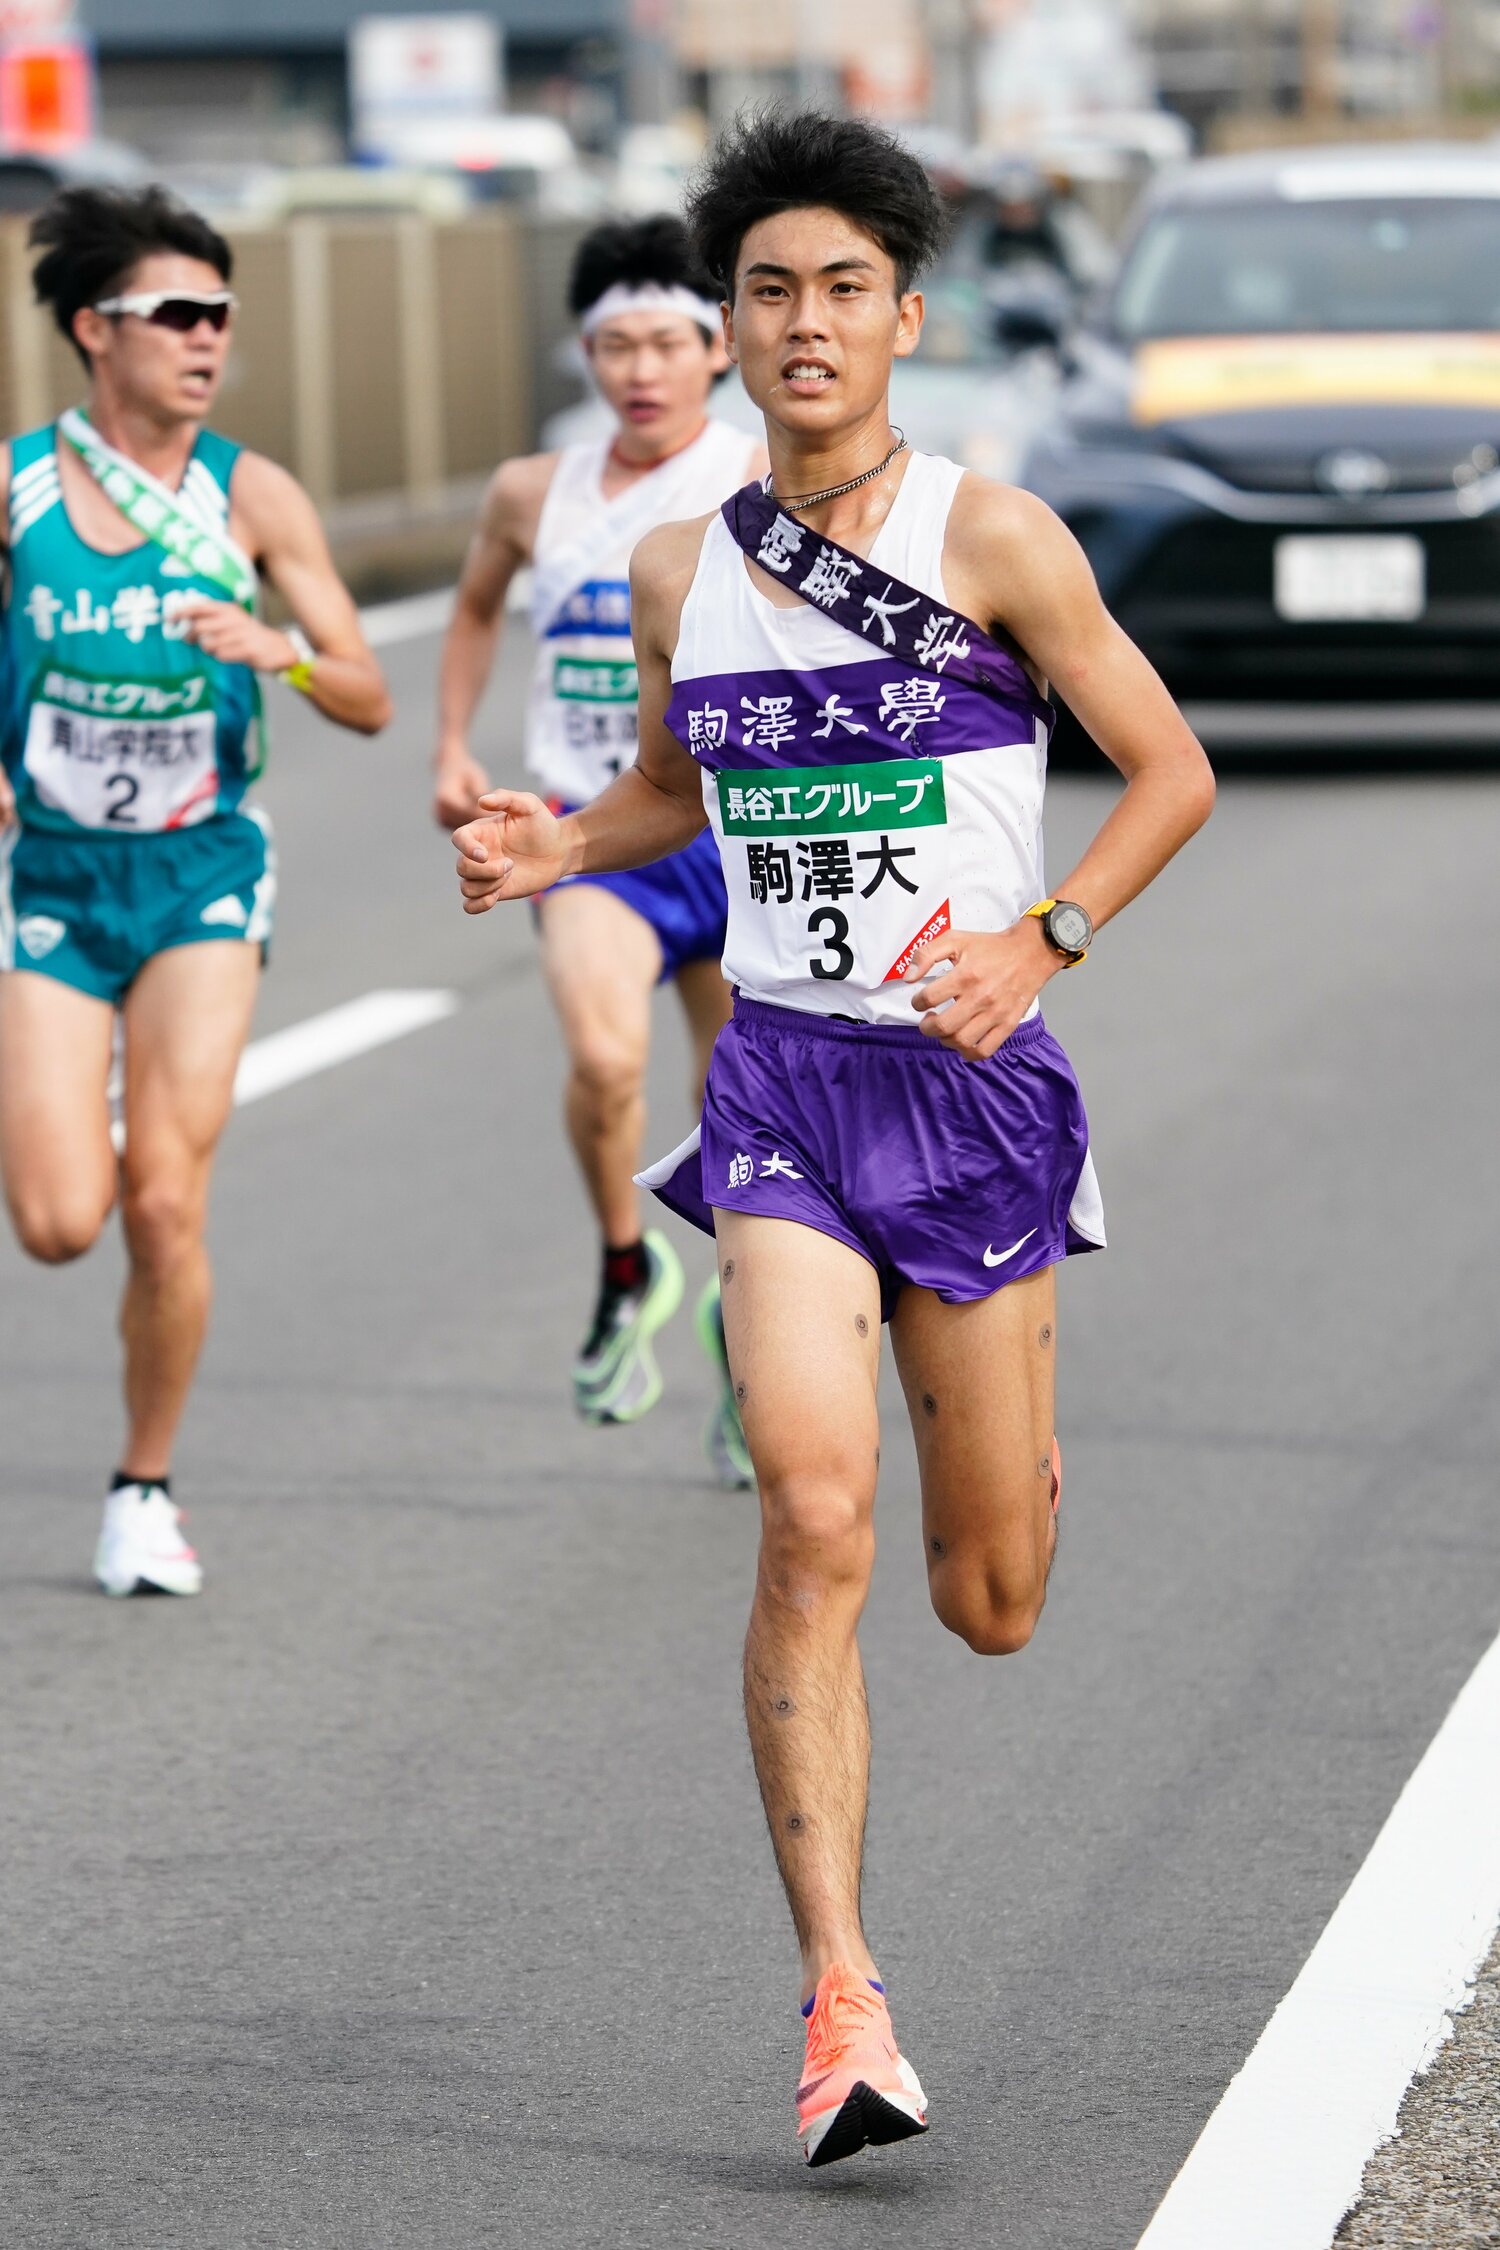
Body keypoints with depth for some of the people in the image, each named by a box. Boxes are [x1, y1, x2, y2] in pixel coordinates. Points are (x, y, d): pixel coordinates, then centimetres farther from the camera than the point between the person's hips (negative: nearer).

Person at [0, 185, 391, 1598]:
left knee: (165, 1207, -8)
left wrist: (280, 652, -23)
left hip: (203, 878, 0)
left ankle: (145, 1488, 12)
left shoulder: (250, 497, -4)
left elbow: (370, 703, -4)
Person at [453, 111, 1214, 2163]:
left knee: (992, 1604, 7)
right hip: (784, 1078, 2)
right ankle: (841, 1996, -13)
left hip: (975, 1079, -2)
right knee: (815, 1521, -18)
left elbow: (1172, 773, -1)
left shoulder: (991, 536, -5)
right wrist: (551, 850, 4)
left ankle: (999, 1420, 47)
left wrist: (1042, 941, -15)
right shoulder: (683, 569, 6)